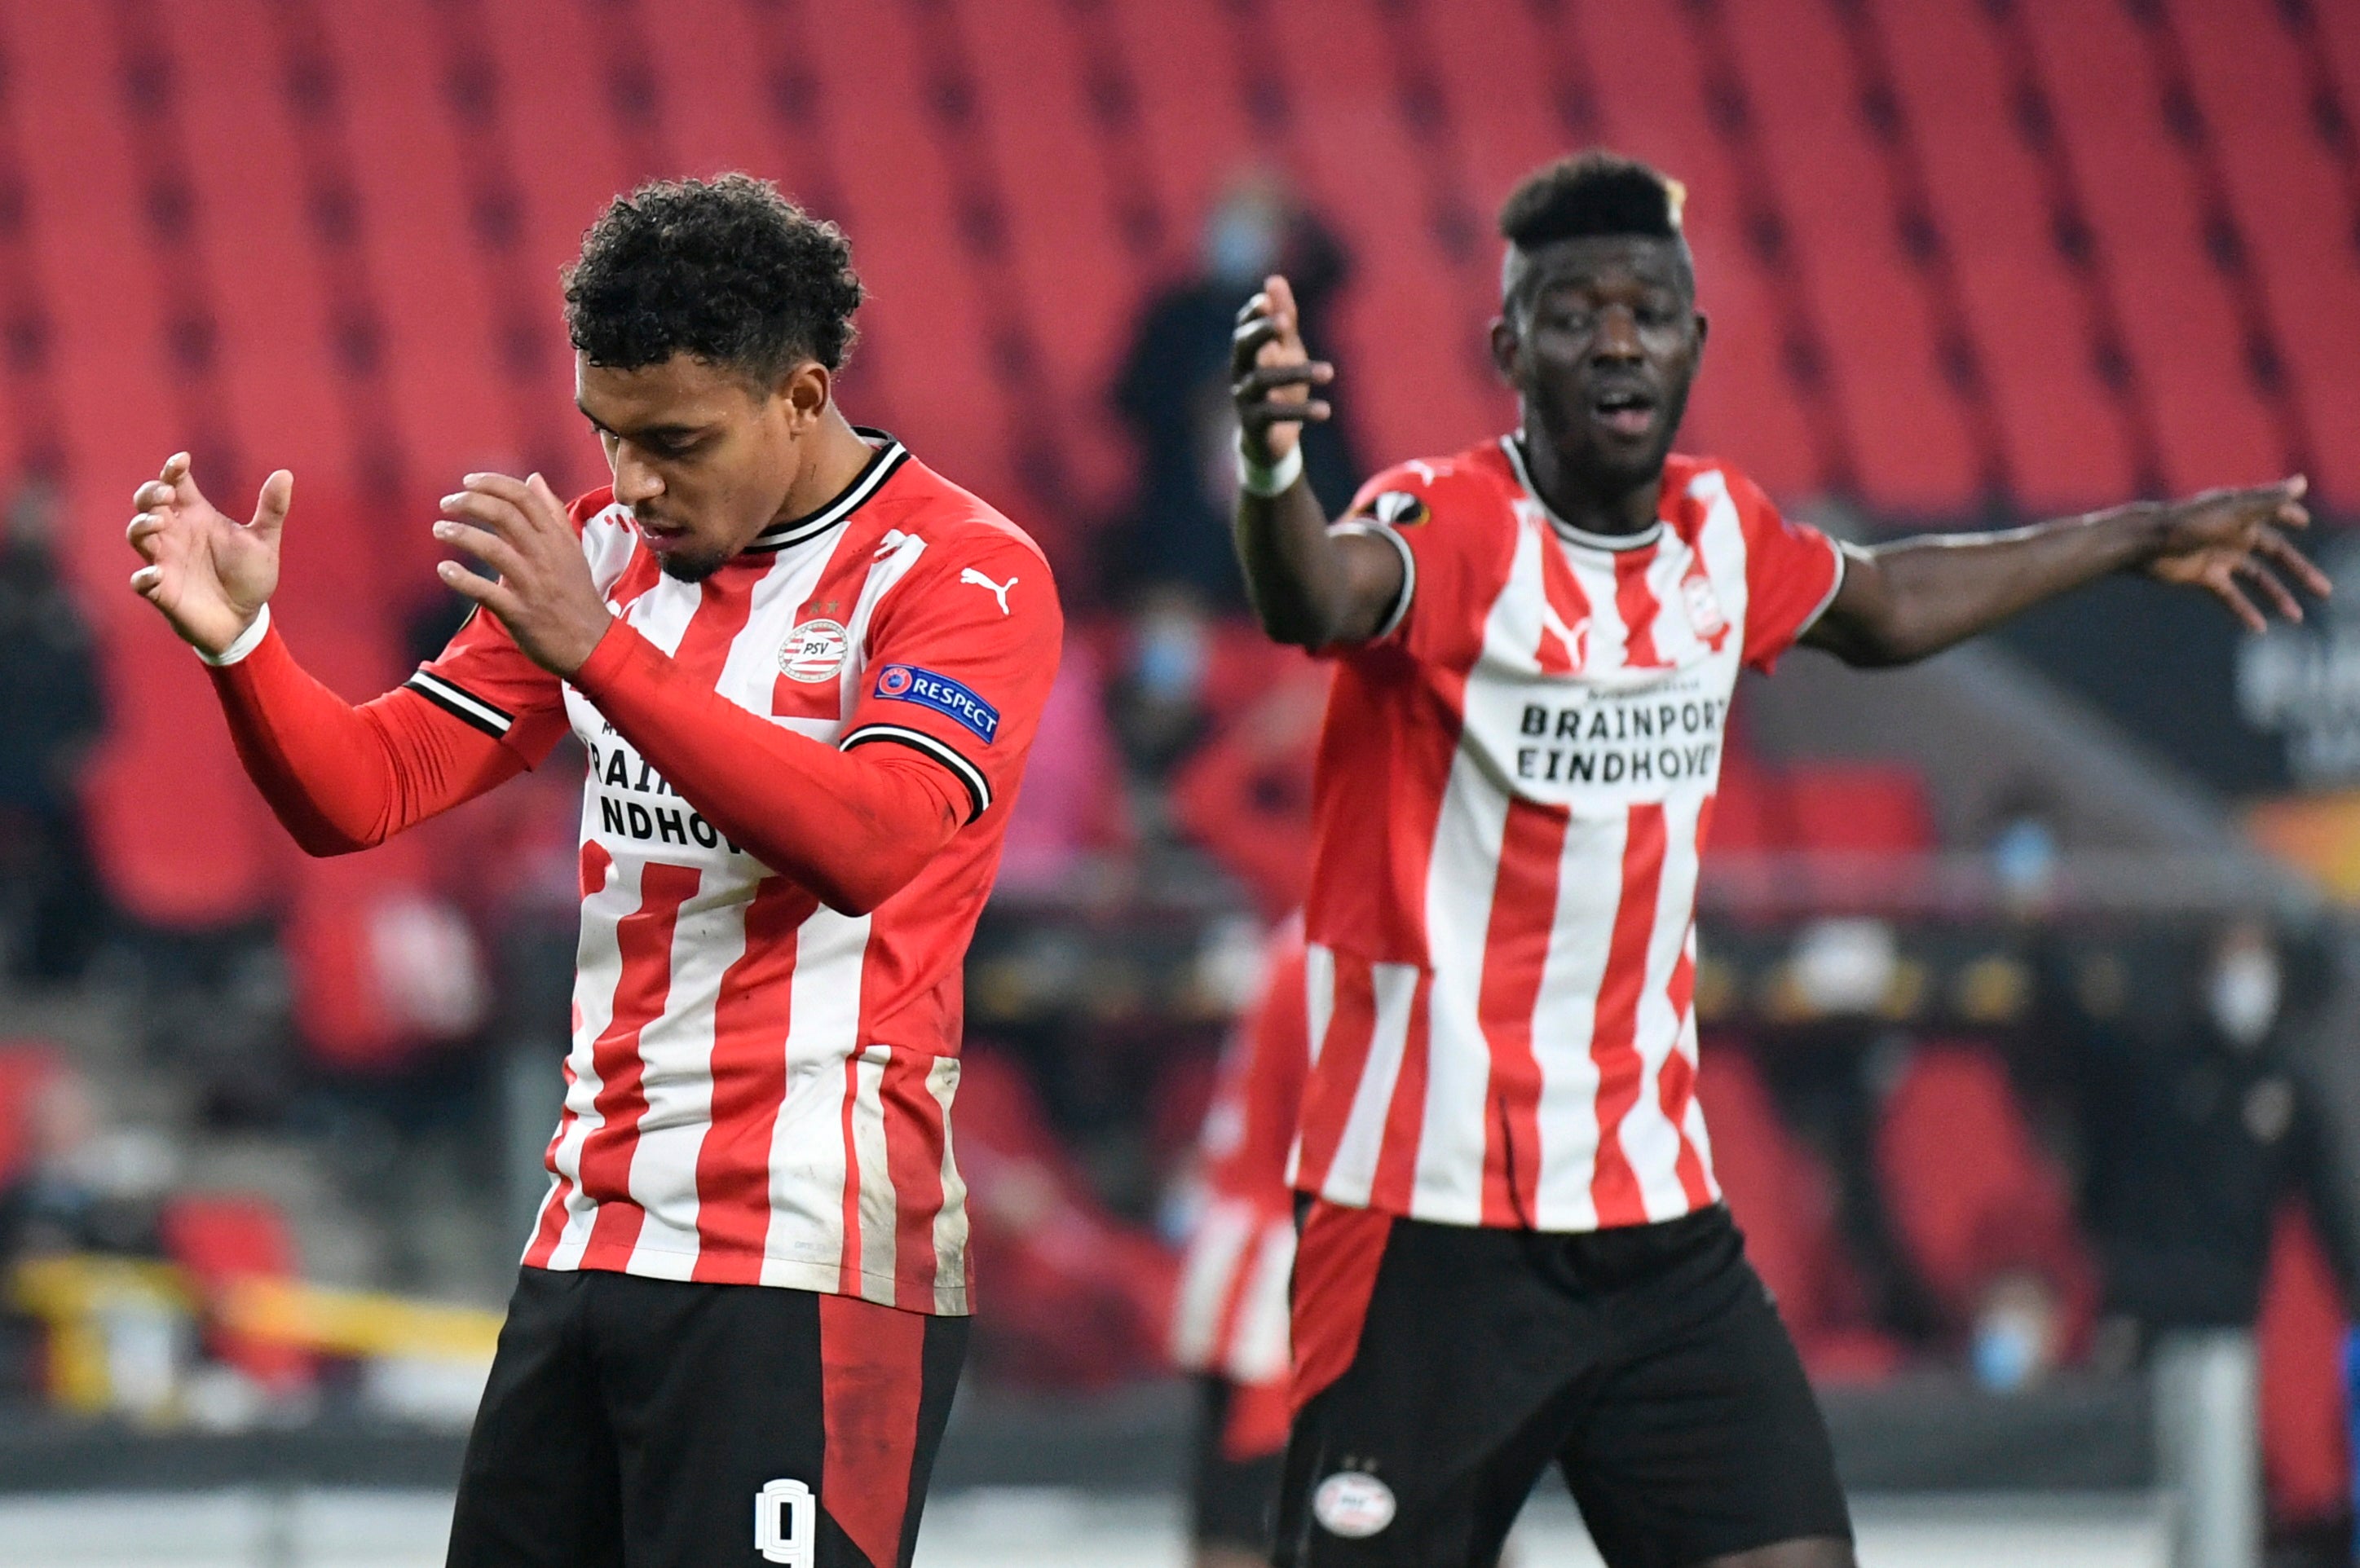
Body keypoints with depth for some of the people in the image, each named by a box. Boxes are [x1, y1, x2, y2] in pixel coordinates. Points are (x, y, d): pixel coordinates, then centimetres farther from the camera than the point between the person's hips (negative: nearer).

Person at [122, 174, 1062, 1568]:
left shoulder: (964, 569, -7)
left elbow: (870, 842, -25)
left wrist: (596, 648, -30)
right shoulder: (606, 555, 14)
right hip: (596, 1236, 7)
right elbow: (362, 794, 12)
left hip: (810, 1273, -7)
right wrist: (240, 641, -8)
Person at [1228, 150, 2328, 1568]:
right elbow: (1318, 598, -37)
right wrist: (1271, 469, -60)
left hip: (1660, 1212, 6)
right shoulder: (1453, 526, -13)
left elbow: (1879, 608, 30)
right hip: (1433, 1222, -6)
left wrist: (2146, 540, 40)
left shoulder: (1722, 530, 7)